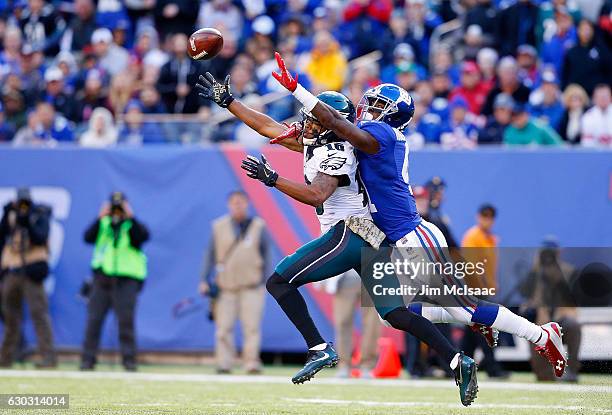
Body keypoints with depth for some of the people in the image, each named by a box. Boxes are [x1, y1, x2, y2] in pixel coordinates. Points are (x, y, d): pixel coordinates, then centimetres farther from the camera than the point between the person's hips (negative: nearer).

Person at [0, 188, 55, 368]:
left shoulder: (40, 216, 3)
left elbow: (40, 238, -12)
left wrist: (27, 223, -23)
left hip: (31, 271, -5)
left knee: (39, 312, -13)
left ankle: (48, 356, -18)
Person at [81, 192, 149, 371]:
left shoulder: (133, 225, 7)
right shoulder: (102, 225, 13)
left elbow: (144, 236, -14)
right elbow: (88, 237, -3)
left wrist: (130, 217, -18)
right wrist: (100, 218, -12)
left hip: (126, 280, -2)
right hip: (102, 278, 2)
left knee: (126, 320, -6)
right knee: (94, 319, -1)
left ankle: (129, 360, -2)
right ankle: (87, 360, 3)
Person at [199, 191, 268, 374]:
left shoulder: (258, 226, 7)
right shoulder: (219, 227, 8)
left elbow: (265, 254, 10)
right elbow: (211, 254, 9)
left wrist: (262, 279, 1)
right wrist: (205, 280, 2)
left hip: (251, 285, -1)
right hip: (226, 284, 1)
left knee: (252, 325, -8)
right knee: (224, 326, -2)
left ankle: (252, 363, -7)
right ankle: (224, 364, 2)